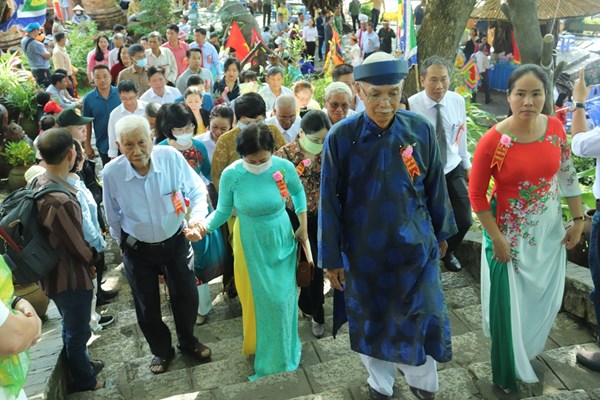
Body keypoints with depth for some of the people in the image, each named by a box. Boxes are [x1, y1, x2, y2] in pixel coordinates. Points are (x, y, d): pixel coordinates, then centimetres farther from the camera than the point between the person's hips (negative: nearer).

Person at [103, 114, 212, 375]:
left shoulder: (171, 157, -24)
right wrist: (122, 242, 10)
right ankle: (161, 351, 45)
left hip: (176, 241, 0)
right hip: (137, 249, 0)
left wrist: (197, 217, -31)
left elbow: (197, 191, -12)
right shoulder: (111, 173, -21)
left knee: (186, 296, 15)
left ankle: (188, 342, 46)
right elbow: (113, 216, -3)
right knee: (147, 306, 16)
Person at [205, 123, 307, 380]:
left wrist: (303, 227, 4)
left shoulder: (285, 167, -18)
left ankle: (281, 353, 36)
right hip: (250, 245, -1)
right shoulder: (231, 175, -20)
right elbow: (222, 212, -11)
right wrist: (201, 226, -29)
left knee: (281, 298, 12)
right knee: (257, 298, 12)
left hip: (281, 241, 1)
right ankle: (258, 346, 39)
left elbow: (298, 192, 2)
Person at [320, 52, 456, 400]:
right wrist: (332, 257, -4)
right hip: (364, 250, 0)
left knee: (421, 318, 9)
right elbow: (330, 201, -8)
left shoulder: (421, 130, -9)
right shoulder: (341, 137, -14)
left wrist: (441, 232, 12)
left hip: (415, 245, 1)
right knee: (372, 320, 17)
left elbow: (435, 186, 3)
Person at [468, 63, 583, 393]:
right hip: (509, 233, -5)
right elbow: (476, 194, -15)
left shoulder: (554, 128, -7)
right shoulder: (492, 140, -21)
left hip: (549, 232, 5)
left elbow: (568, 175, 5)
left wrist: (578, 220, 6)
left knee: (545, 300, 21)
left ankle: (529, 348, 53)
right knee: (509, 303, 9)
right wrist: (497, 239, -15)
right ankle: (508, 372, 35)